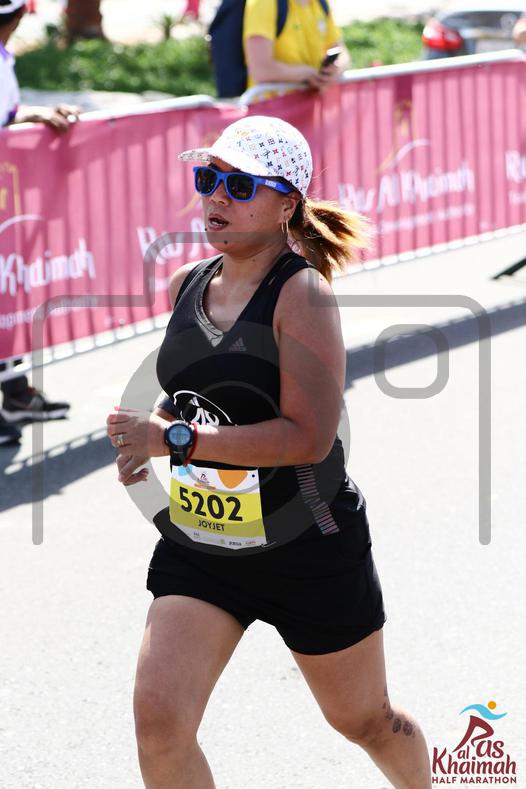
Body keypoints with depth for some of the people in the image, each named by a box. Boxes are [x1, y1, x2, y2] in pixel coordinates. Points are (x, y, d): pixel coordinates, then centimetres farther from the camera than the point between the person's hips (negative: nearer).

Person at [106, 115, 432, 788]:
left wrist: (174, 439, -28)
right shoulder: (186, 285, 3)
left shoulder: (303, 295, -18)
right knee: (158, 718, -11)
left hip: (306, 549, -5)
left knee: (364, 720, 15)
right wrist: (149, 435, -1)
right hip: (196, 548, 5)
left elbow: (308, 437, -26)